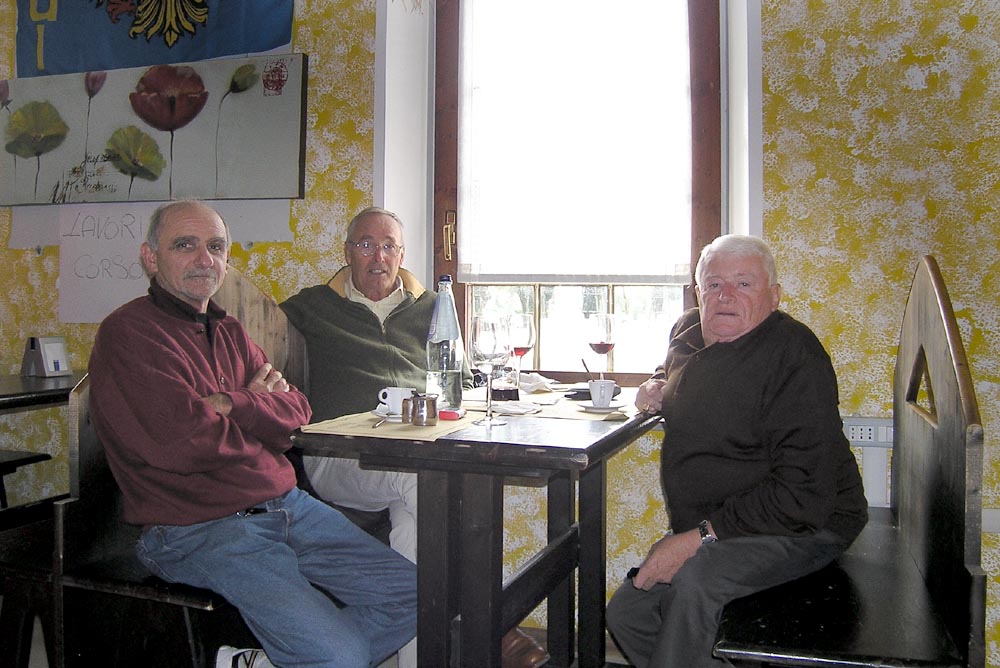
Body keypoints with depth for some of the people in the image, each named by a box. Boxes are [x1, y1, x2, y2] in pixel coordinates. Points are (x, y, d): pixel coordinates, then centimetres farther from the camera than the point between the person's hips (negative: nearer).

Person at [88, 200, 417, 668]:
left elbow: (296, 411, 6)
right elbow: (185, 443, -20)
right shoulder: (127, 333, -8)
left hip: (287, 505, 8)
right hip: (199, 530, -8)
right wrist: (259, 405, -2)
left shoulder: (229, 331, 18)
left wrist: (231, 404, -12)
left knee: (414, 594, 5)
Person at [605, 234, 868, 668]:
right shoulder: (687, 331, 4)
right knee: (625, 615, 0)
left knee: (695, 580, -33)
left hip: (802, 528, -8)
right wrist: (658, 385, 5)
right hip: (701, 529, 8)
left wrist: (700, 537, -28)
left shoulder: (794, 355, -20)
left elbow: (803, 494, -26)